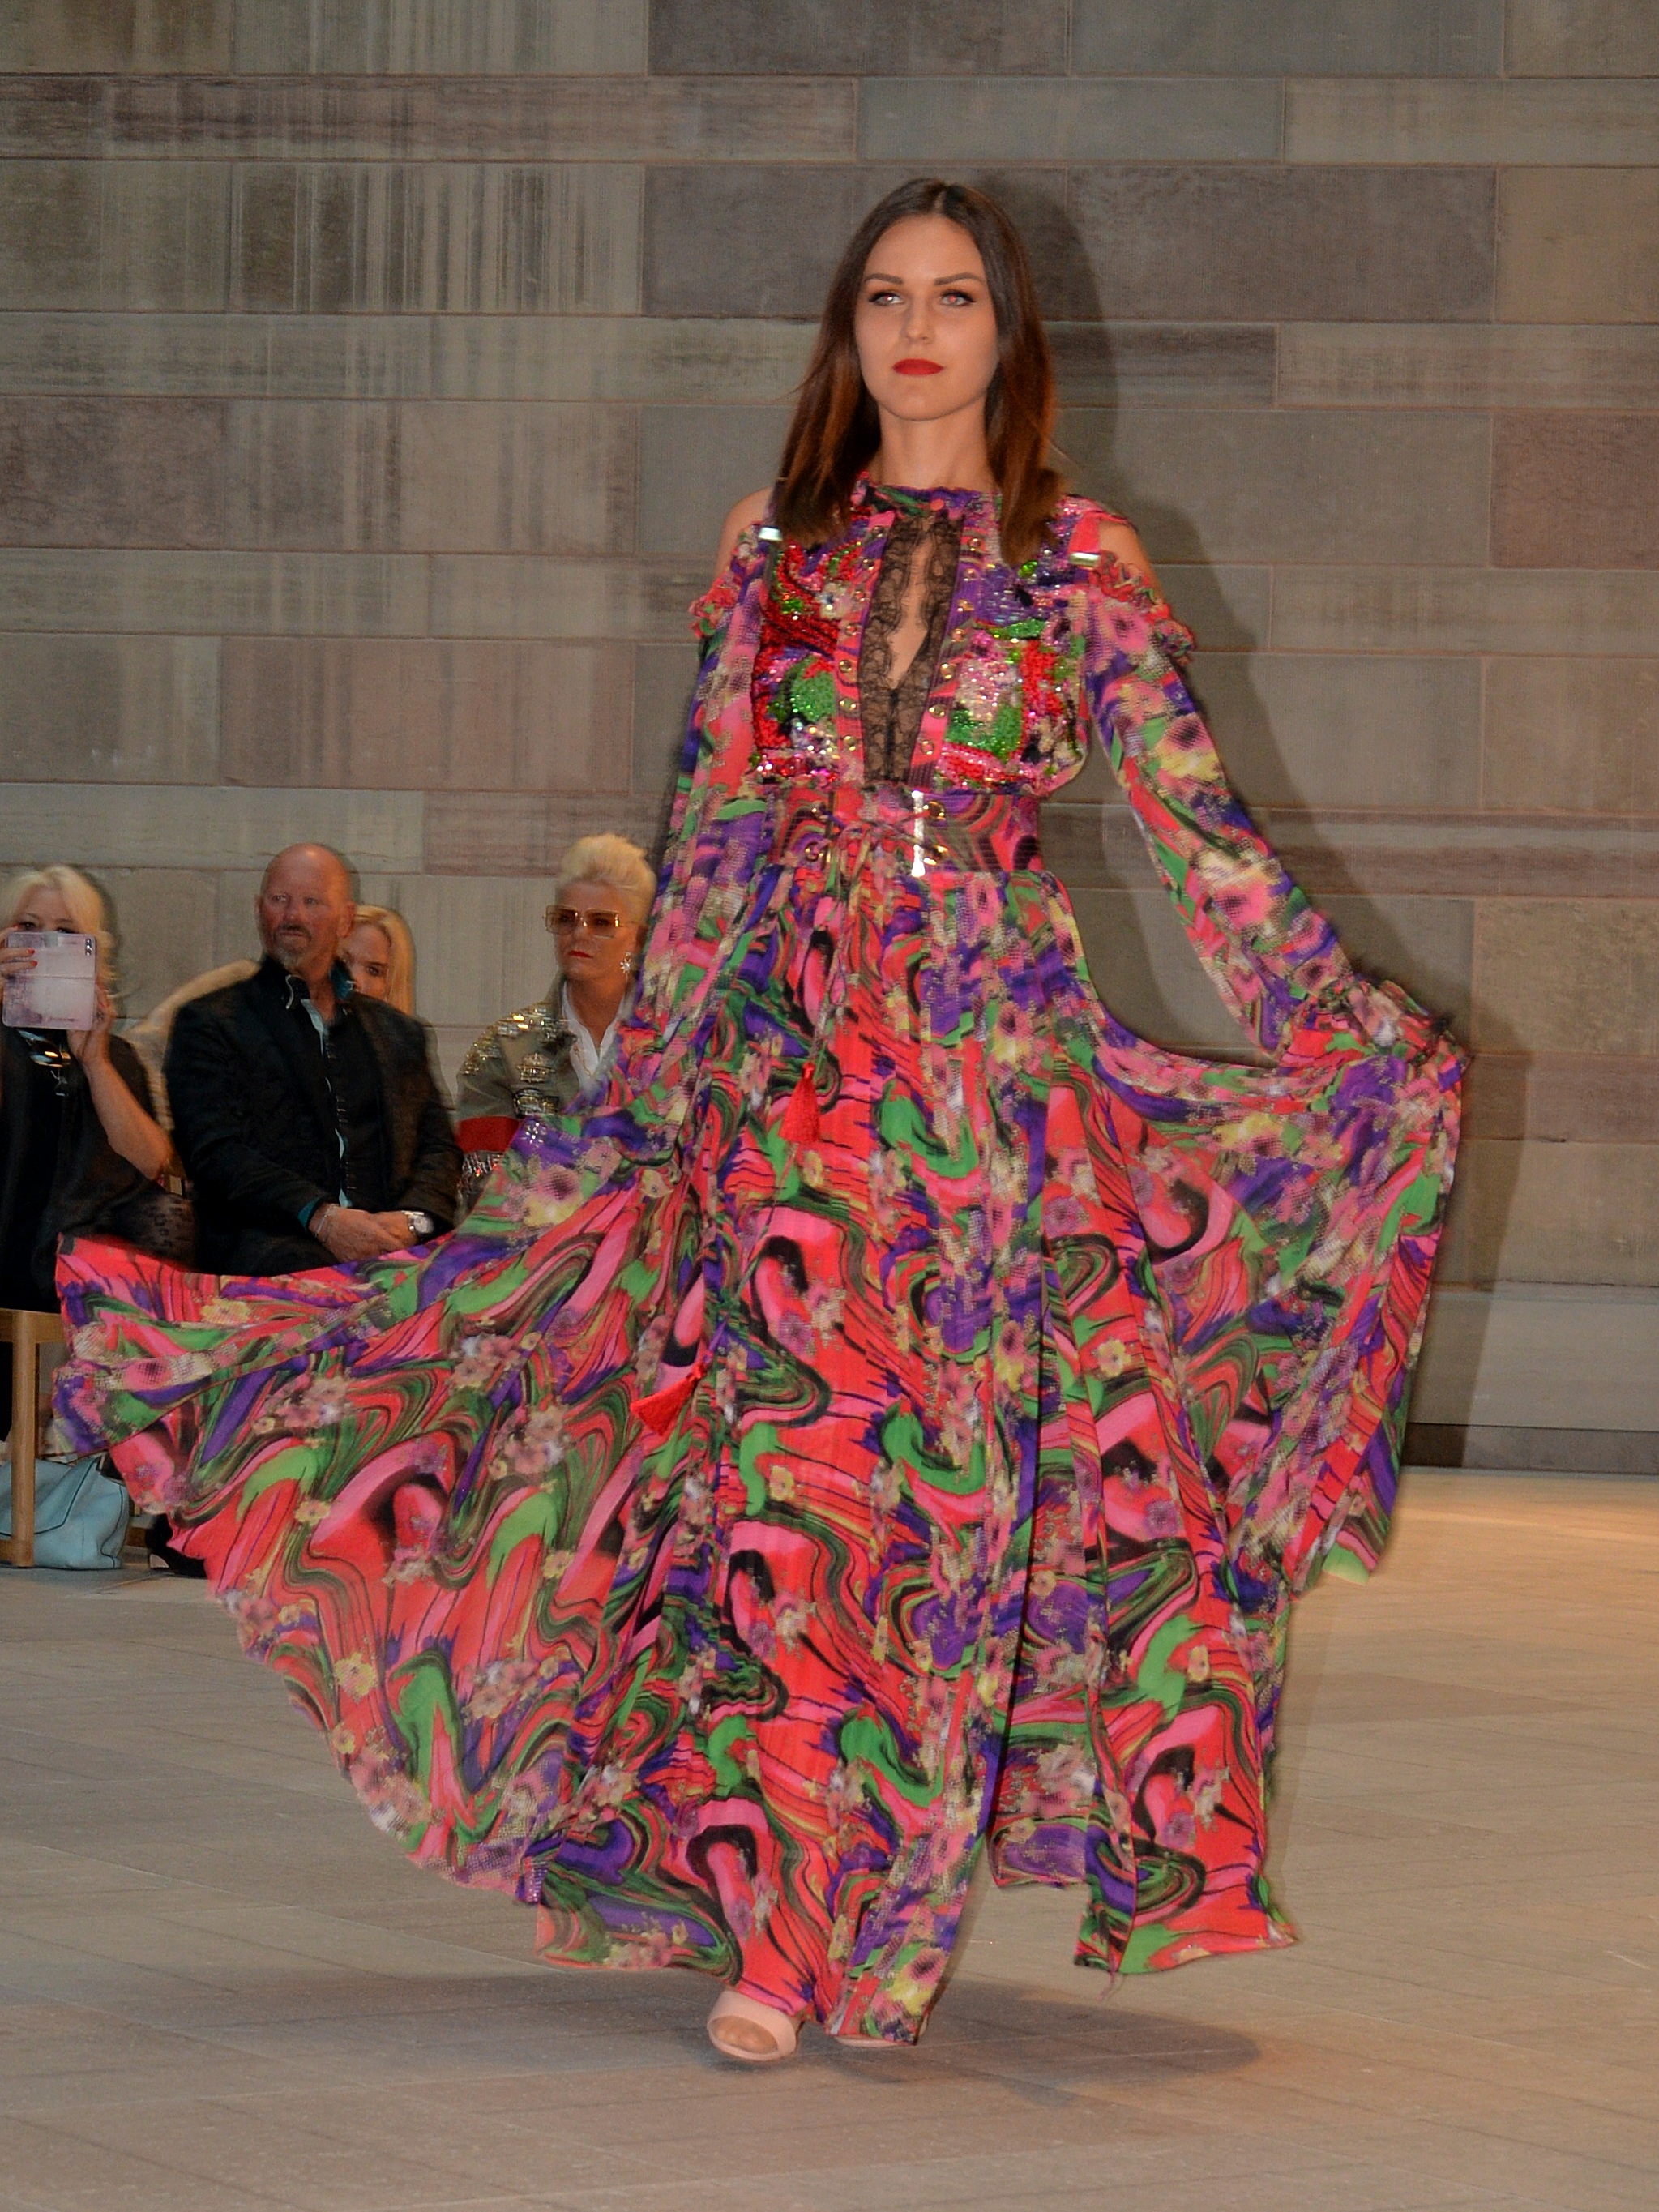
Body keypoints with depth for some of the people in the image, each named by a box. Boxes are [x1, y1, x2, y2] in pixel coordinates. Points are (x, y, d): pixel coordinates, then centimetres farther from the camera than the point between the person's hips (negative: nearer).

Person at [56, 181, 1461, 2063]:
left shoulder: (1079, 558, 7)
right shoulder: (773, 549, 12)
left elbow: (1192, 820, 4)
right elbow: (705, 839, 14)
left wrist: (1348, 1035, -3)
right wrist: (652, 1077, 13)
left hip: (999, 1052, -1)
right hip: (794, 1050, 1)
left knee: (964, 1478, -2)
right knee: (788, 1466, -6)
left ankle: (893, 1921, 9)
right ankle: (773, 1930, -5)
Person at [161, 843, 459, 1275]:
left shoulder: (400, 1033, 27)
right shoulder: (208, 1024, 13)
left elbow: (440, 1149, 19)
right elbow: (215, 1154, -1)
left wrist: (413, 1219, -6)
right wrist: (320, 1217, -17)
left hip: (392, 1247, 4)